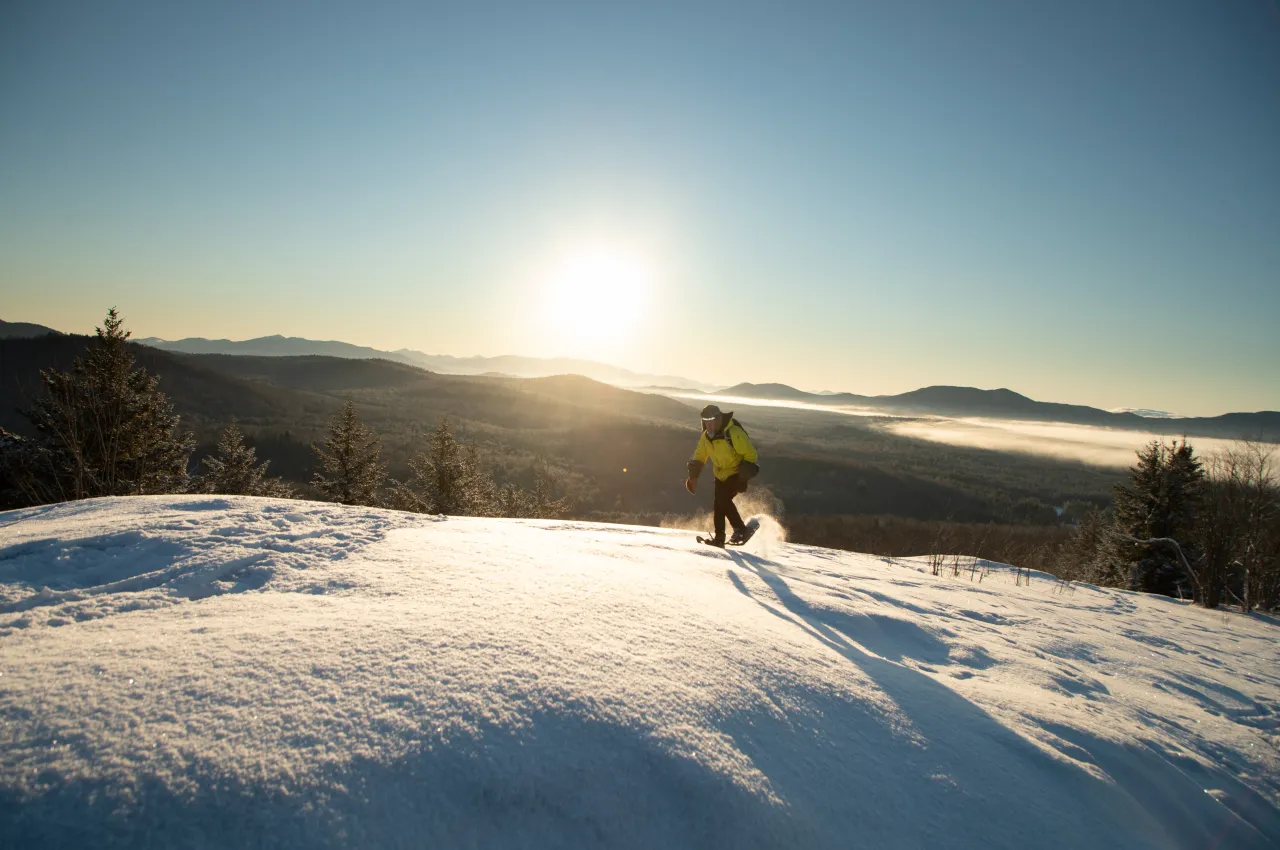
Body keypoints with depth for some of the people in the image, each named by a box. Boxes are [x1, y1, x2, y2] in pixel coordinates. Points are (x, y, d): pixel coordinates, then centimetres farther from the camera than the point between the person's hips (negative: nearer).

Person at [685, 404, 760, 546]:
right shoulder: (706, 436, -2)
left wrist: (744, 476, -24)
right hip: (720, 475, 7)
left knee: (724, 499, -22)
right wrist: (693, 476, 2)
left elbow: (751, 454, -19)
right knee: (718, 504, 1)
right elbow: (699, 458, 12)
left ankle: (741, 530, -11)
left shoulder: (734, 433, -24)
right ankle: (719, 537, 11)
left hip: (736, 474, -7)